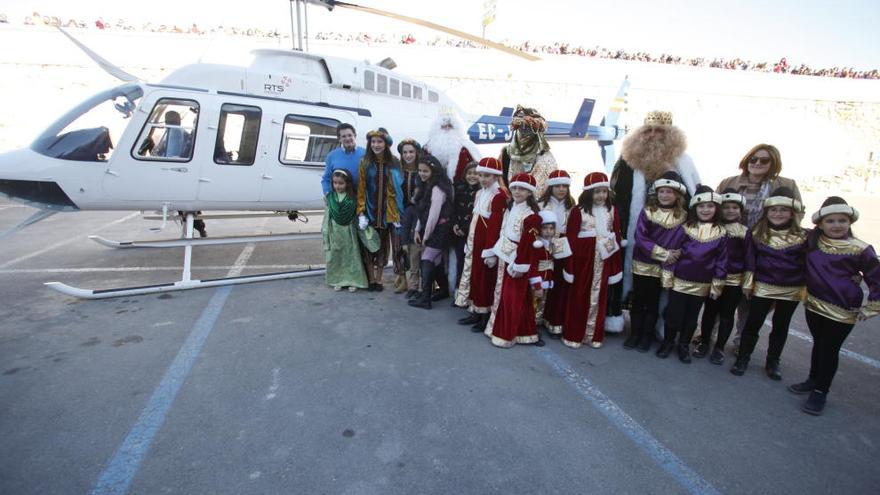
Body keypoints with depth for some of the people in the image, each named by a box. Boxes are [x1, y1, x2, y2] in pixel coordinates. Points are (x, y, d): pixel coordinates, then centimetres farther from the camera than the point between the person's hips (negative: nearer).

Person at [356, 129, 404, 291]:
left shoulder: (394, 163, 1)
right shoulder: (365, 162, 0)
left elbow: (398, 189, -2)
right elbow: (361, 189, -4)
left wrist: (397, 214, -9)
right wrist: (361, 212, -12)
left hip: (387, 212, 1)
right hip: (369, 210, 0)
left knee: (383, 244, 8)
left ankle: (379, 279, 20)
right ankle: (371, 279, 14)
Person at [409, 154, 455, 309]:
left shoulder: (437, 188, -15)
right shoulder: (428, 187, 14)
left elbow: (434, 215, -18)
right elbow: (422, 211, 15)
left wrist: (426, 236, -12)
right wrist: (418, 230, 7)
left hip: (438, 231, -9)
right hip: (429, 231, 9)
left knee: (427, 262, -10)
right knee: (436, 263, 13)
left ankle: (425, 299, -7)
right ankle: (444, 290, 28)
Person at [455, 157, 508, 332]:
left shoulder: (500, 195, -15)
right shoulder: (479, 193, 13)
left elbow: (496, 225, -19)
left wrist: (491, 251, -21)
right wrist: (469, 243, 16)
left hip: (488, 244, -8)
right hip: (475, 243, 8)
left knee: (486, 280, 1)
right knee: (474, 276, 14)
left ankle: (486, 316, 14)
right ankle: (476, 312, 26)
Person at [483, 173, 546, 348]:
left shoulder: (531, 215, -16)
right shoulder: (509, 208, 10)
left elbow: (529, 244, -18)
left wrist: (520, 265, -18)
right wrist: (494, 253, 14)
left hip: (517, 260, -8)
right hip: (504, 257, 8)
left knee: (513, 298, 0)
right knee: (501, 294, 16)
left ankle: (506, 335, 12)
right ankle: (498, 328, 29)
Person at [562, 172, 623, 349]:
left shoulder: (612, 211, 6)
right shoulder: (578, 211, -7)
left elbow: (617, 236, 7)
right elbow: (571, 238, -9)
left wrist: (616, 264, 5)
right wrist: (570, 265, -12)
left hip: (604, 260, 4)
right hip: (582, 259, -3)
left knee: (599, 298, 11)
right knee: (579, 297, 6)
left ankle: (594, 335, 24)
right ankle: (574, 335, 18)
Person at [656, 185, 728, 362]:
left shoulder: (721, 233, -2)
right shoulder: (685, 228, -6)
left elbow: (721, 262, 1)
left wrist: (716, 286, 1)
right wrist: (667, 278, -6)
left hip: (702, 286, 2)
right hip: (679, 282, -1)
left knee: (692, 317, 13)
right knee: (673, 314, 5)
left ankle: (684, 345, 30)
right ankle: (668, 342, 26)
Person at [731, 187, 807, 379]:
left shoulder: (802, 236, -3)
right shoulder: (756, 233, -3)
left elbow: (806, 265, 2)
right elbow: (750, 261, 0)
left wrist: (805, 289, -1)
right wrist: (748, 283, -1)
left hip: (791, 290, 1)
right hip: (762, 287, -1)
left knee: (781, 326, 14)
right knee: (753, 323, 5)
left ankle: (773, 361, 29)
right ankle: (743, 358, 17)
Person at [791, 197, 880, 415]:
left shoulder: (860, 250, -13)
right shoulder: (812, 242, -4)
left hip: (842, 312, -4)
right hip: (814, 305, 4)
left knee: (829, 349, 5)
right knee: (818, 344, 19)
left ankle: (820, 392, 18)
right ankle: (813, 380, 36)